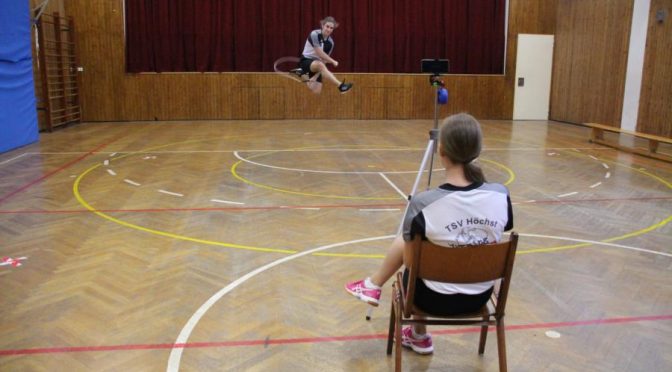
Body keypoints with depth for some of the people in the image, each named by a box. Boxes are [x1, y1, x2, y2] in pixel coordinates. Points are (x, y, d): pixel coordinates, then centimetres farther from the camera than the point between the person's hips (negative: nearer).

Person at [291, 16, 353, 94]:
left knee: (317, 92, -6)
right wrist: (333, 61, -14)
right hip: (306, 61, -6)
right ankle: (340, 85, -50)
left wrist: (315, 77, -12)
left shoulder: (330, 42, -2)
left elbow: (324, 60, -2)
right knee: (320, 65, -39)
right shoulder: (315, 34, -16)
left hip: (317, 65, 6)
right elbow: (320, 53, -20)